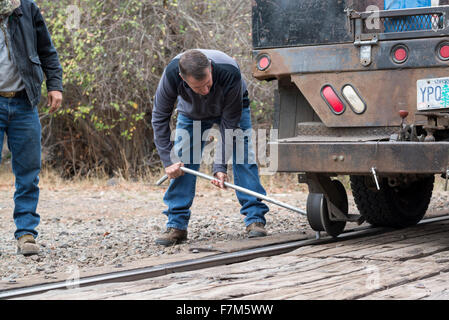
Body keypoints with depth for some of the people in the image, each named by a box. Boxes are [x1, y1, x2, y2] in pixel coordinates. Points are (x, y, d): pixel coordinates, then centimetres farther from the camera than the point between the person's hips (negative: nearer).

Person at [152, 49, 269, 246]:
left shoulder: (230, 74, -43)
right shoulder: (171, 75, -38)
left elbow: (229, 124, -32)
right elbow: (160, 118, -22)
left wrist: (220, 165, -35)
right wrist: (168, 160, -25)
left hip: (232, 107, -1)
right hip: (191, 112, 2)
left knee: (243, 157, -15)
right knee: (181, 162, -9)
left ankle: (255, 219, -10)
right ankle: (176, 225, -4)